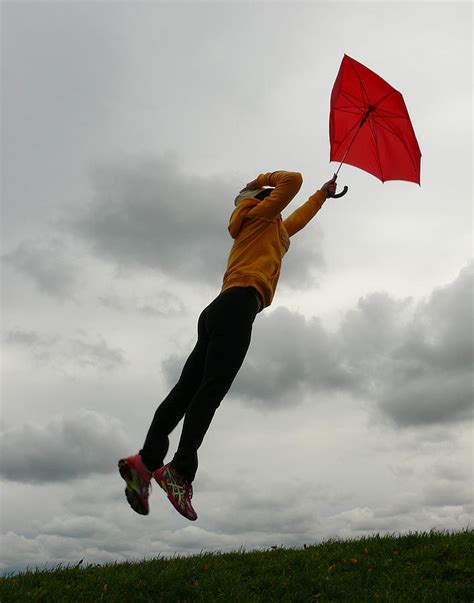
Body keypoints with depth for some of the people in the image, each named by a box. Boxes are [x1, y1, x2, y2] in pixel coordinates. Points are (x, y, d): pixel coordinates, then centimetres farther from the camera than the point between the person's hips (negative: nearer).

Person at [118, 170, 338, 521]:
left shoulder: (272, 229, 40)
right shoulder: (261, 215, 18)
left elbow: (298, 219, 56)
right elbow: (293, 180, 9)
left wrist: (323, 194, 67)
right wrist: (263, 181, 27)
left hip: (220, 311, 9)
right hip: (238, 305, -9)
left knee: (188, 390, -7)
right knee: (212, 389, -20)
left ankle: (147, 461, -16)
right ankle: (181, 471, -28)